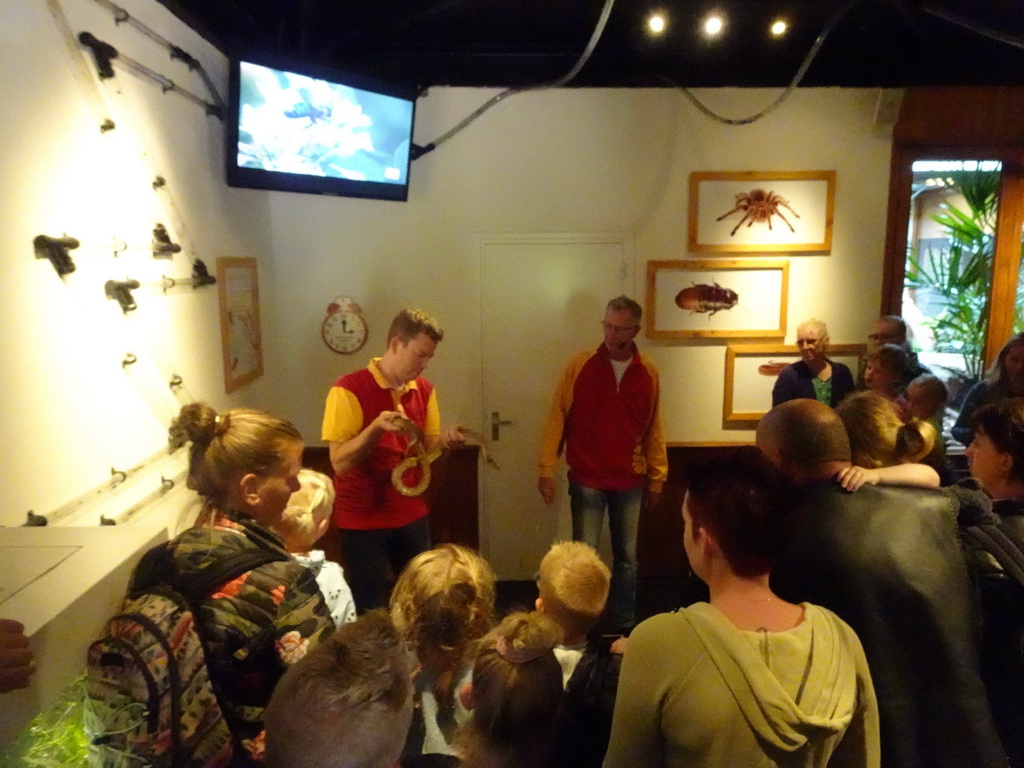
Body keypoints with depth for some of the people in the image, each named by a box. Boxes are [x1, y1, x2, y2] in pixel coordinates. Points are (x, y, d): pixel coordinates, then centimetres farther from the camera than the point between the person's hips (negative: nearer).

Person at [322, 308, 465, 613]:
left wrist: (445, 440, -14)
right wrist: (376, 427, -31)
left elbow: (427, 449, 8)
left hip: (412, 518, 5)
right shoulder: (349, 389, -15)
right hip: (362, 522, -5)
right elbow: (340, 463, -17)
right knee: (370, 611, 5)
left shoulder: (424, 389, 2)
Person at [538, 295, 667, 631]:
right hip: (587, 479, -2)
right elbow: (557, 417, -6)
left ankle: (625, 626, 29)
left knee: (627, 557, 13)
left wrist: (656, 477, 8)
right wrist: (546, 468, -10)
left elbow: (653, 429, 6)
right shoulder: (580, 364, -7)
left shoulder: (648, 372, 0)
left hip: (630, 482, 2)